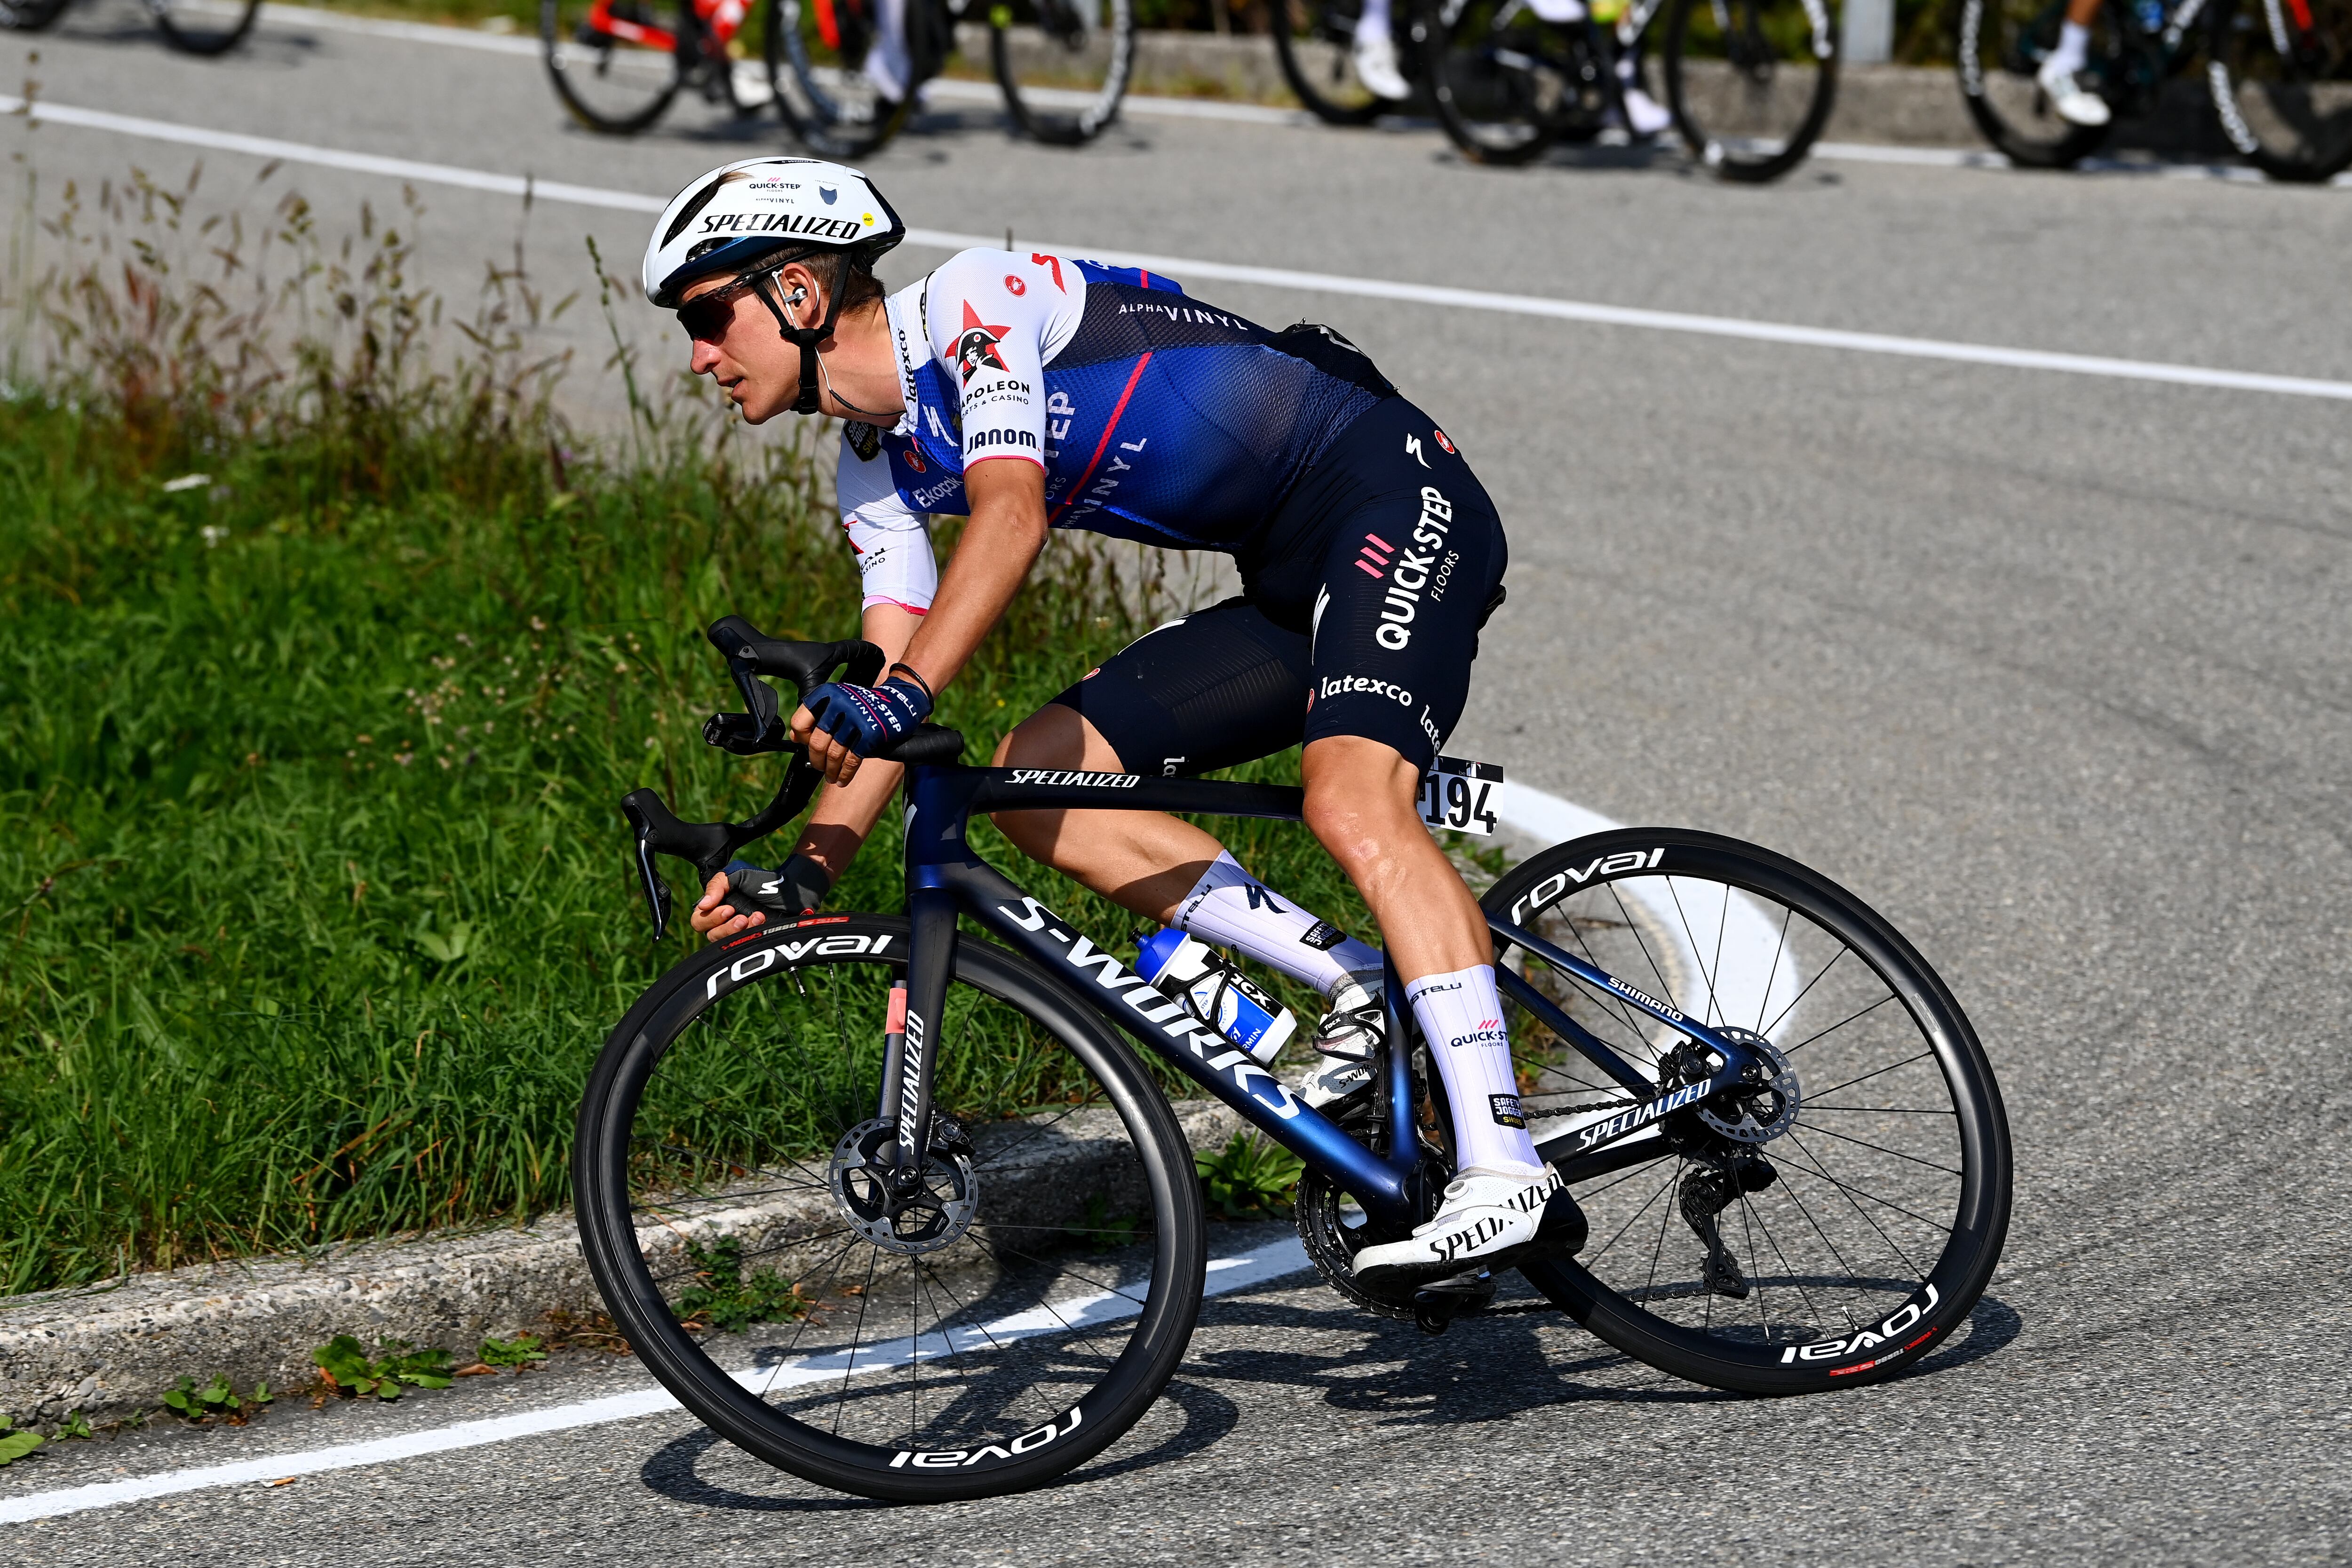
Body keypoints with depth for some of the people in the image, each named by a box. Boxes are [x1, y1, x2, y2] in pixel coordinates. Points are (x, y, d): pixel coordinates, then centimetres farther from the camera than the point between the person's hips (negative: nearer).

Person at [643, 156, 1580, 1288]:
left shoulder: (971, 302, -15)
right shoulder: (878, 472, 11)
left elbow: (1011, 513, -30)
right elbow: (889, 693, 7)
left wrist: (899, 696, -41)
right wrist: (807, 864, -8)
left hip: (1391, 497, -9)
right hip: (1290, 587, 9)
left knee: (1350, 801, -30)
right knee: (1036, 778, -1)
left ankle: (1508, 1176, -37)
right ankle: (1357, 982, -4)